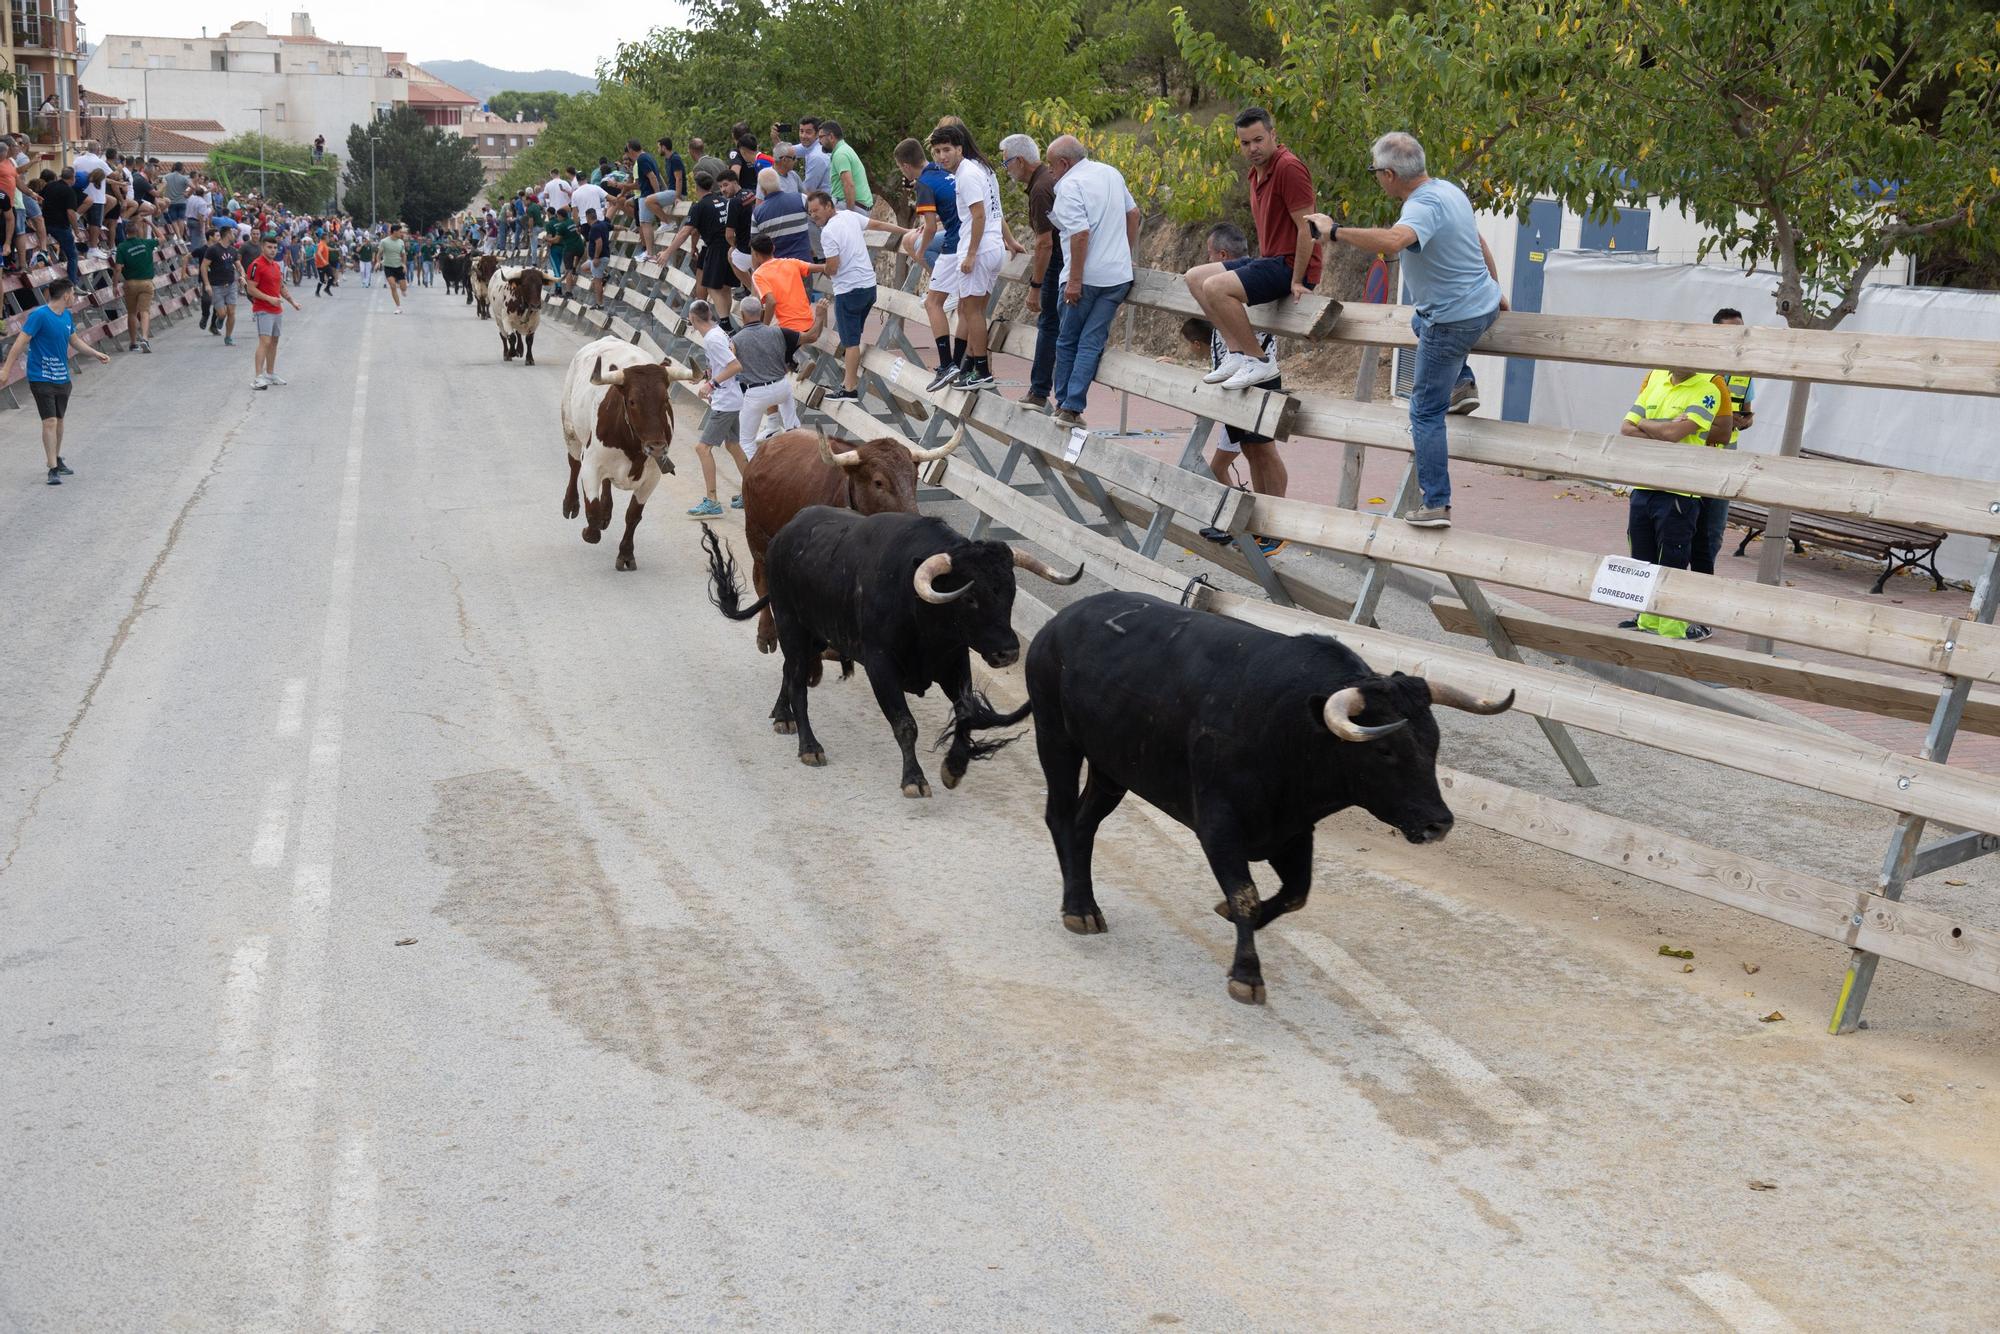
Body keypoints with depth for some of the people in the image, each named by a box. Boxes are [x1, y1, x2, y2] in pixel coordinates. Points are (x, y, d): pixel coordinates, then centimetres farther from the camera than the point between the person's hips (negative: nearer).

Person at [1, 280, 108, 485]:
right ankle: (53, 470, -9)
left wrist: (97, 354, 25)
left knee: (59, 421, 15)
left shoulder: (67, 316, 7)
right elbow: (21, 342, -16)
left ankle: (57, 460, 31)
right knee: (50, 422, -11)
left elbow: (74, 340, 24)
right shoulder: (39, 315, -17)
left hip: (62, 378, 7)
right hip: (41, 379, -7)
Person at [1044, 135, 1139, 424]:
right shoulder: (1112, 173, 12)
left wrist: (1074, 280, -18)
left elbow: (1081, 233, -20)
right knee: (1092, 343, 3)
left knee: (1068, 342, 10)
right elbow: (1133, 213, 21)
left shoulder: (1069, 186, -12)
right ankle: (1073, 408, -3)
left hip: (1085, 278, -6)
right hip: (1119, 275, 6)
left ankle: (1063, 405, 15)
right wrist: (1127, 255, 29)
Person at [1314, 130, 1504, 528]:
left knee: (1426, 412, 1)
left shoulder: (1423, 208, -26)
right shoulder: (1449, 190, 4)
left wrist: (1334, 230, -37)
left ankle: (1436, 504, 1)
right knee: (1421, 321, 41)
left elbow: (1391, 241, -48)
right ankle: (1463, 384, 26)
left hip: (1453, 322, -9)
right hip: (1484, 303, 9)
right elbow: (1479, 244, 17)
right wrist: (1495, 291, 30)